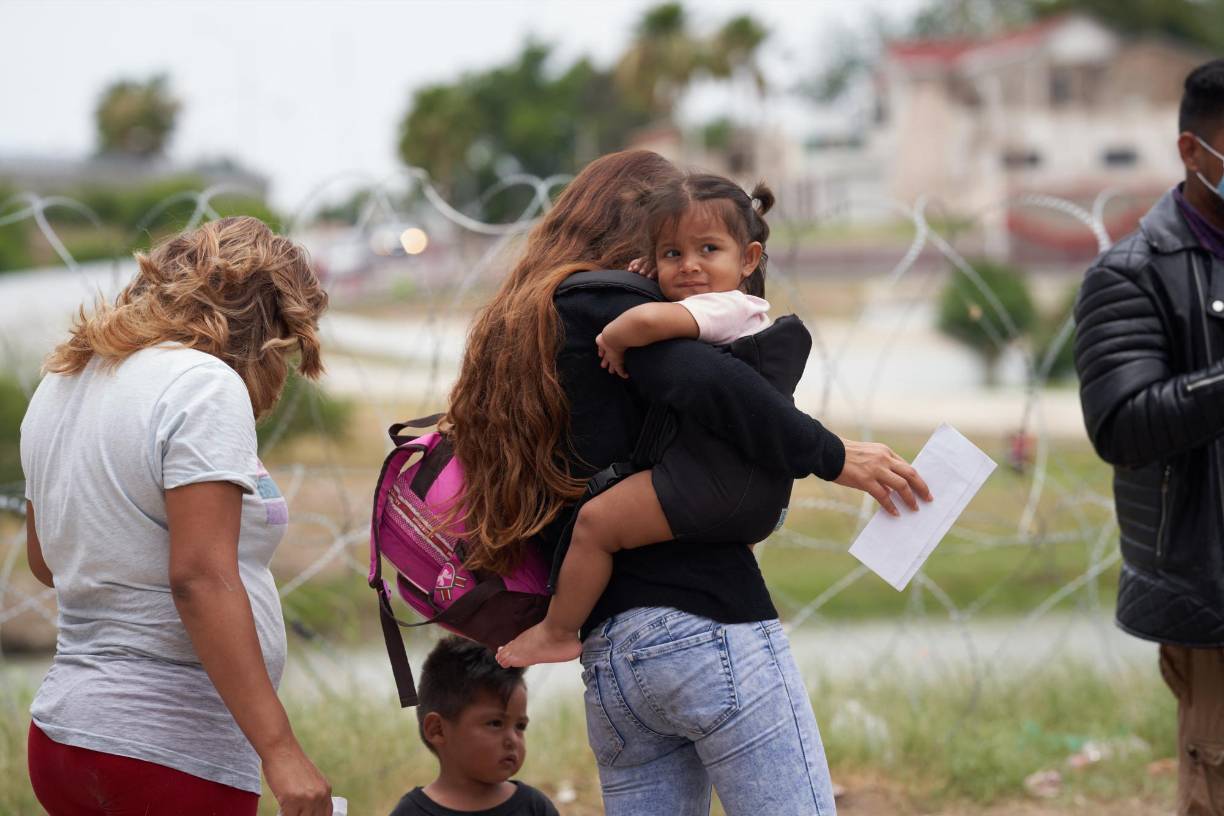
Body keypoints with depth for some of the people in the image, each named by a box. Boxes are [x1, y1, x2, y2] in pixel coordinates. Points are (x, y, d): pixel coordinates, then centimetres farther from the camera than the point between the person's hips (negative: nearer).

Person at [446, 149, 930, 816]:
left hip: (604, 657, 8)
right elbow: (706, 382, -20)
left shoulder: (506, 330, 22)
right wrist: (831, 456, -12)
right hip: (705, 627, -8)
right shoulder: (604, 304, -4)